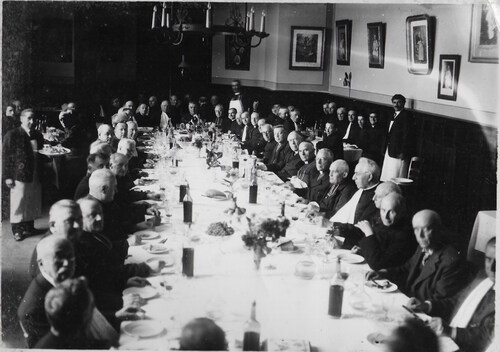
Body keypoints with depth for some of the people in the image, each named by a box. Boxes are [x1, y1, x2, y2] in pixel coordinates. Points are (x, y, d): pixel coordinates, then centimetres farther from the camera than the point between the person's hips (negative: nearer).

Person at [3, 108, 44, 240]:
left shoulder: (37, 135, 11)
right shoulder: (12, 135, -5)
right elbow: (6, 156, -6)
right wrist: (8, 176, -11)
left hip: (35, 176, 5)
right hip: (19, 176, -5)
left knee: (33, 203, 10)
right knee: (18, 201, 0)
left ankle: (29, 227, 24)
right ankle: (17, 230, 12)